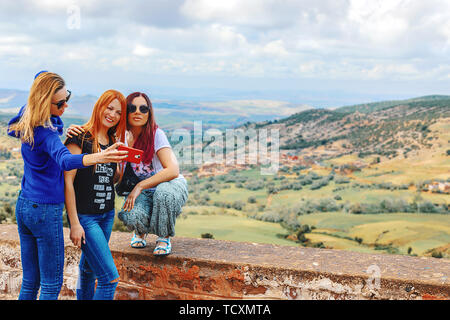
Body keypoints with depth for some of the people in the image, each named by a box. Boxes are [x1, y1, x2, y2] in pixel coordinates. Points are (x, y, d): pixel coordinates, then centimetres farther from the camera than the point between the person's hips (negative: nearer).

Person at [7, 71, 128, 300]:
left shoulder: (26, 119, 2)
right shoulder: (46, 133, -24)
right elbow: (64, 160, -45)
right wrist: (98, 158, -65)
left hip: (24, 205, 9)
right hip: (45, 211, -8)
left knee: (30, 282, 16)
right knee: (52, 284, 3)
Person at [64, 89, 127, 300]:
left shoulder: (112, 141, 10)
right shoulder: (80, 138, -12)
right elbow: (67, 181, -15)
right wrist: (74, 223, -17)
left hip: (107, 215, 7)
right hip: (84, 217, -7)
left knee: (89, 270, 19)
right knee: (110, 278, -10)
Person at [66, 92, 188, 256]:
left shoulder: (156, 134, -18)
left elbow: (173, 170, -27)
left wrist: (139, 187, -27)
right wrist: (75, 131, -20)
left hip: (170, 185, -2)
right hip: (140, 192, 2)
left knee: (163, 192, -39)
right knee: (132, 216, -32)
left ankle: (164, 237, -9)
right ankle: (140, 231, 10)